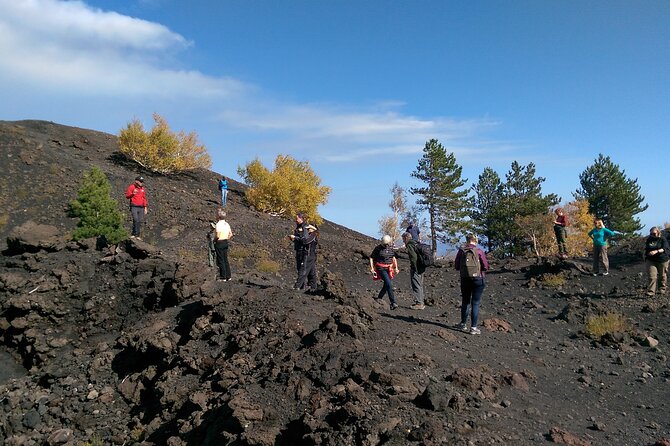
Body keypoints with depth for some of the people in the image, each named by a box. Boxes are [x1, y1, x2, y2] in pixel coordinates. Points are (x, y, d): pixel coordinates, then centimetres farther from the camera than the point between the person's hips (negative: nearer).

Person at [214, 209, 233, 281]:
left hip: (220, 243, -8)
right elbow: (231, 234, 14)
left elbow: (218, 236, -21)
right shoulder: (227, 224, 8)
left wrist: (215, 239, -3)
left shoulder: (218, 224, -16)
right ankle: (228, 276, 16)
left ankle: (223, 277, 2)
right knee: (225, 259, 13)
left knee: (221, 260, -1)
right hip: (226, 243, 8)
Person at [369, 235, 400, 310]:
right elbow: (371, 258, -2)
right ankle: (393, 303, -18)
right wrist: (372, 268, -9)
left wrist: (396, 267, 11)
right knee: (389, 284, -18)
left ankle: (378, 299, 31)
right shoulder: (378, 248, -7)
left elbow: (393, 257, 19)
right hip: (381, 269, -6)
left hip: (389, 269, 6)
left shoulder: (391, 248, 7)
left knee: (386, 285, 11)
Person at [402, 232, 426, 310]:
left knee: (416, 286, -4)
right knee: (420, 285, 16)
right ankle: (421, 302, 24)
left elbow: (414, 257, -22)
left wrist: (415, 268, -18)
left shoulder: (410, 245, -12)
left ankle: (419, 303, -3)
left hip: (416, 269, -9)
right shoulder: (416, 243, 16)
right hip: (422, 268, 9)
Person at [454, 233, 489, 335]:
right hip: (477, 279, -3)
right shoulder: (479, 251, -11)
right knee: (475, 303, 4)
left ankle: (463, 324, 28)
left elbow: (456, 266, 2)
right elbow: (485, 267, -7)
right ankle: (473, 327, 6)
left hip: (464, 279, 3)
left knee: (465, 302, 18)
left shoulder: (461, 250, -3)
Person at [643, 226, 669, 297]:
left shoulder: (663, 239, -5)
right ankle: (650, 291, -11)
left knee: (662, 276, 10)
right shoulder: (649, 239, 8)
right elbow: (646, 249, 21)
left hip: (662, 260, -2)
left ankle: (662, 290, 27)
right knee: (652, 276, -9)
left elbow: (665, 249, -17)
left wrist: (656, 251, -31)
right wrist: (645, 257, 16)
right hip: (651, 260, 2)